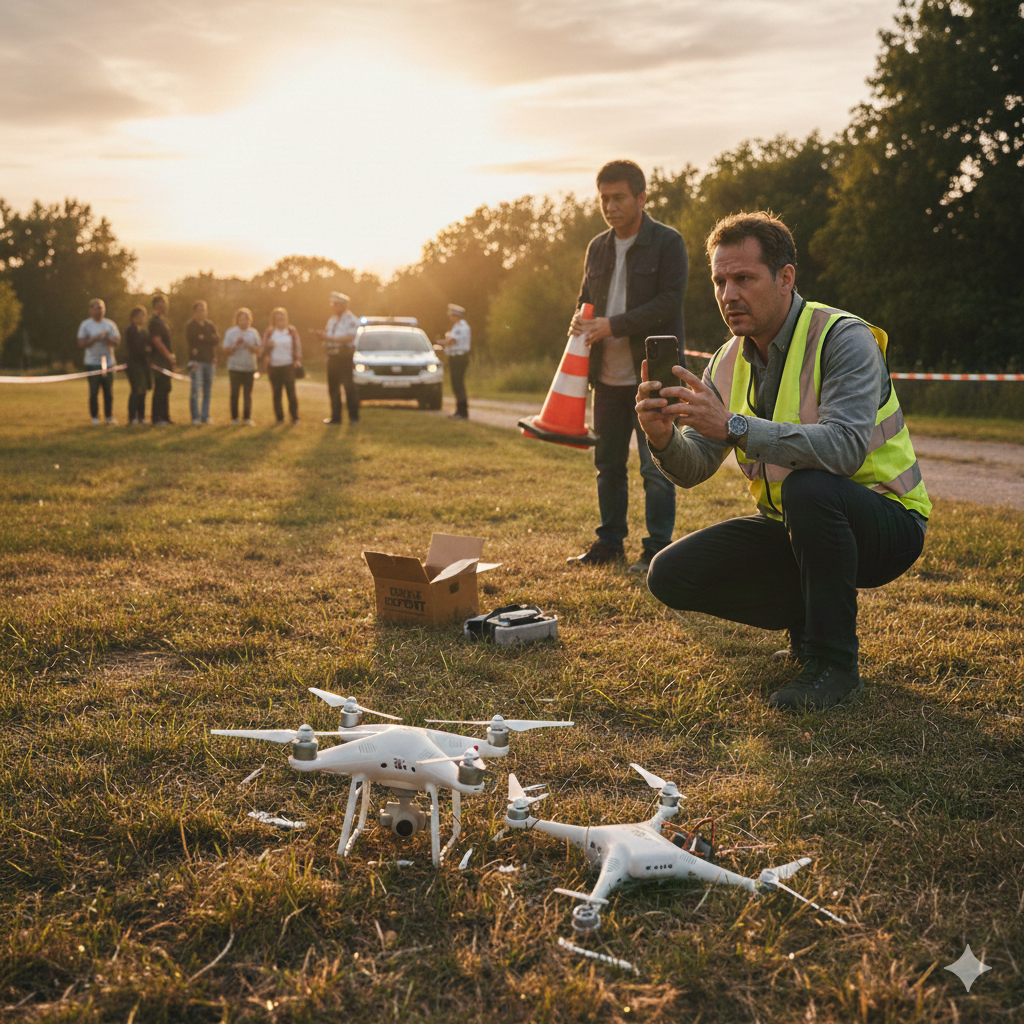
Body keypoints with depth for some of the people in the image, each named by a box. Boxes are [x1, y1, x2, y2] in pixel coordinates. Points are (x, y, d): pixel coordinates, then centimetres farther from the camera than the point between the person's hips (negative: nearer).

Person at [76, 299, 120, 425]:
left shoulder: (110, 324, 10)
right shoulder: (85, 325, 2)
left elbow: (116, 341, 4)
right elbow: (81, 344, -4)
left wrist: (108, 338, -16)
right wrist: (95, 338, -14)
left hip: (108, 362, 2)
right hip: (92, 362, -2)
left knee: (109, 391, 4)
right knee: (94, 392, -1)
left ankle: (109, 416, 13)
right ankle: (94, 418, 7)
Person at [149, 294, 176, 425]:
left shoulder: (162, 321, 19)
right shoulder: (154, 321, -11)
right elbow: (157, 341, -18)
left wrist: (172, 358, 15)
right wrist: (170, 357, -15)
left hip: (166, 360, 10)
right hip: (159, 360, -10)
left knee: (165, 389, 10)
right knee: (160, 389, -8)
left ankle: (164, 417, 14)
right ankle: (156, 418, -5)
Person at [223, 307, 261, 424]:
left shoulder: (254, 332, 8)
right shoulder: (230, 332, 2)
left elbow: (257, 349, 5)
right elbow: (226, 350, -2)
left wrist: (250, 346, -15)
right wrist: (236, 344, -18)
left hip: (249, 367, 2)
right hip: (235, 367, -1)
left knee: (248, 394, -1)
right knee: (235, 393, 1)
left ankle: (247, 418, 2)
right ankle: (234, 418, 8)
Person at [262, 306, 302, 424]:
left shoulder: (292, 331, 5)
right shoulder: (269, 332, 8)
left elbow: (298, 346, 9)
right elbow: (265, 347, 9)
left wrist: (297, 359, -2)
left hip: (288, 366, -2)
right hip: (274, 366, 2)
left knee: (291, 391, -9)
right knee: (277, 393, 4)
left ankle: (294, 417, -5)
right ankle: (279, 418, 11)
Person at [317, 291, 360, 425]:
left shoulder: (351, 319, -6)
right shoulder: (332, 321, 20)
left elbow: (350, 337, -18)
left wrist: (331, 338, -21)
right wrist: (323, 336, 1)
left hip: (345, 355, -8)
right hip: (333, 356, 8)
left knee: (349, 387, -7)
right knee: (333, 387, 8)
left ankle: (354, 417, -3)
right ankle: (335, 416, 14)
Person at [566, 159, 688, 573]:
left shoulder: (667, 243, -5)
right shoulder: (597, 248, 13)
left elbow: (668, 302, -13)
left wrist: (612, 325, -18)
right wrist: (581, 322, -2)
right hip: (608, 376, 6)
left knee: (655, 466, -4)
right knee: (608, 463, 12)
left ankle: (657, 549, 5)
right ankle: (610, 542, 24)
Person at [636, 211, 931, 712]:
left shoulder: (844, 339, -19)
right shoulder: (729, 361, 2)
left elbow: (844, 447, -36)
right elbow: (694, 468, -4)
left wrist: (735, 427, -43)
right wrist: (664, 437, -28)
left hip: (885, 525, -6)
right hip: (791, 528, 6)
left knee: (808, 485, -38)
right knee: (671, 575, -9)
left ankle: (833, 662, -21)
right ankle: (808, 619, 11)